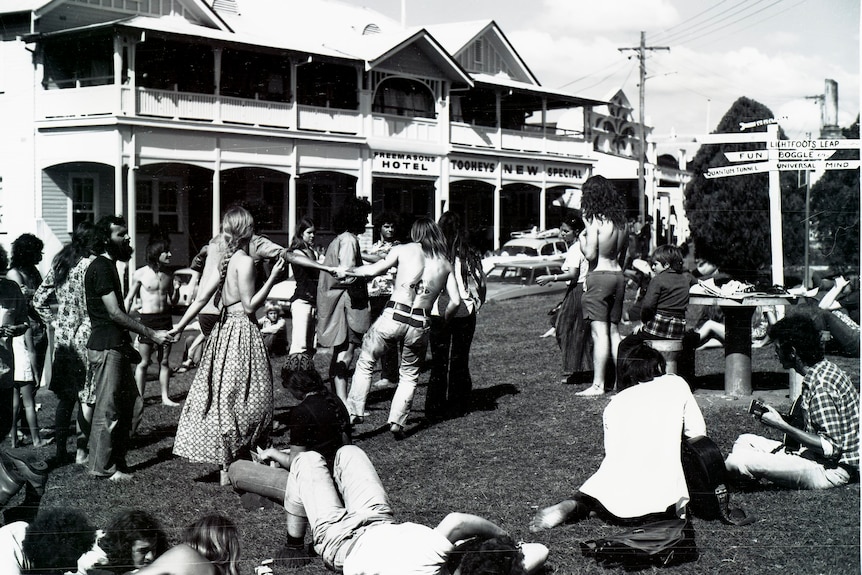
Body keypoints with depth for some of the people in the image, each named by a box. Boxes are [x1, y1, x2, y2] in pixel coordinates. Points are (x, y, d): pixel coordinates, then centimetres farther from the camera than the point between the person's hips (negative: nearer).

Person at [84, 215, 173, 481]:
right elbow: (114, 312, -20)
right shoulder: (101, 267, -14)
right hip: (106, 347, -10)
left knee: (127, 404, 12)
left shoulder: (109, 266, 18)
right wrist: (151, 334, -20)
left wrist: (129, 346, 22)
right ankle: (102, 467, 3)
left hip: (116, 346, 10)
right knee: (108, 408, -5)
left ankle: (116, 461, 20)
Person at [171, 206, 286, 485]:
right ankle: (229, 469, 2)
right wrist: (272, 277, -15)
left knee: (222, 395, 12)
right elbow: (250, 306, -15)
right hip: (242, 331, -8)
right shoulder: (245, 261, -13)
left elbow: (202, 297, 4)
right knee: (239, 400, -2)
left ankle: (225, 462, 20)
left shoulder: (223, 259, 7)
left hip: (224, 330, 8)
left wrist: (179, 327, 8)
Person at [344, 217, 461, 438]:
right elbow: (455, 300, 6)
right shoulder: (445, 263, 13)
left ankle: (354, 411, 9)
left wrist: (346, 271, 19)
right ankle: (397, 422, 10)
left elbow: (372, 270, 4)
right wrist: (442, 322, 21)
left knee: (365, 362, 16)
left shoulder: (404, 250, 6)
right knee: (409, 375, 20)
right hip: (420, 325, 2)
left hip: (393, 317, -2)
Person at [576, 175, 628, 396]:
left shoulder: (595, 221, -12)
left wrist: (582, 237, 2)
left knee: (599, 332, -7)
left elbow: (590, 254, -16)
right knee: (614, 331, 14)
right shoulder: (619, 221, 9)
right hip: (618, 275, 7)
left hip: (599, 276, -7)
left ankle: (598, 384, -7)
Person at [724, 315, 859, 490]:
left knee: (736, 461, -23)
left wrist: (782, 426, -21)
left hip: (829, 472, -11)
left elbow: (831, 448, -24)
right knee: (745, 441, 16)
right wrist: (779, 418, 4)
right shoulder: (825, 369, 8)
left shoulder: (821, 386, -22)